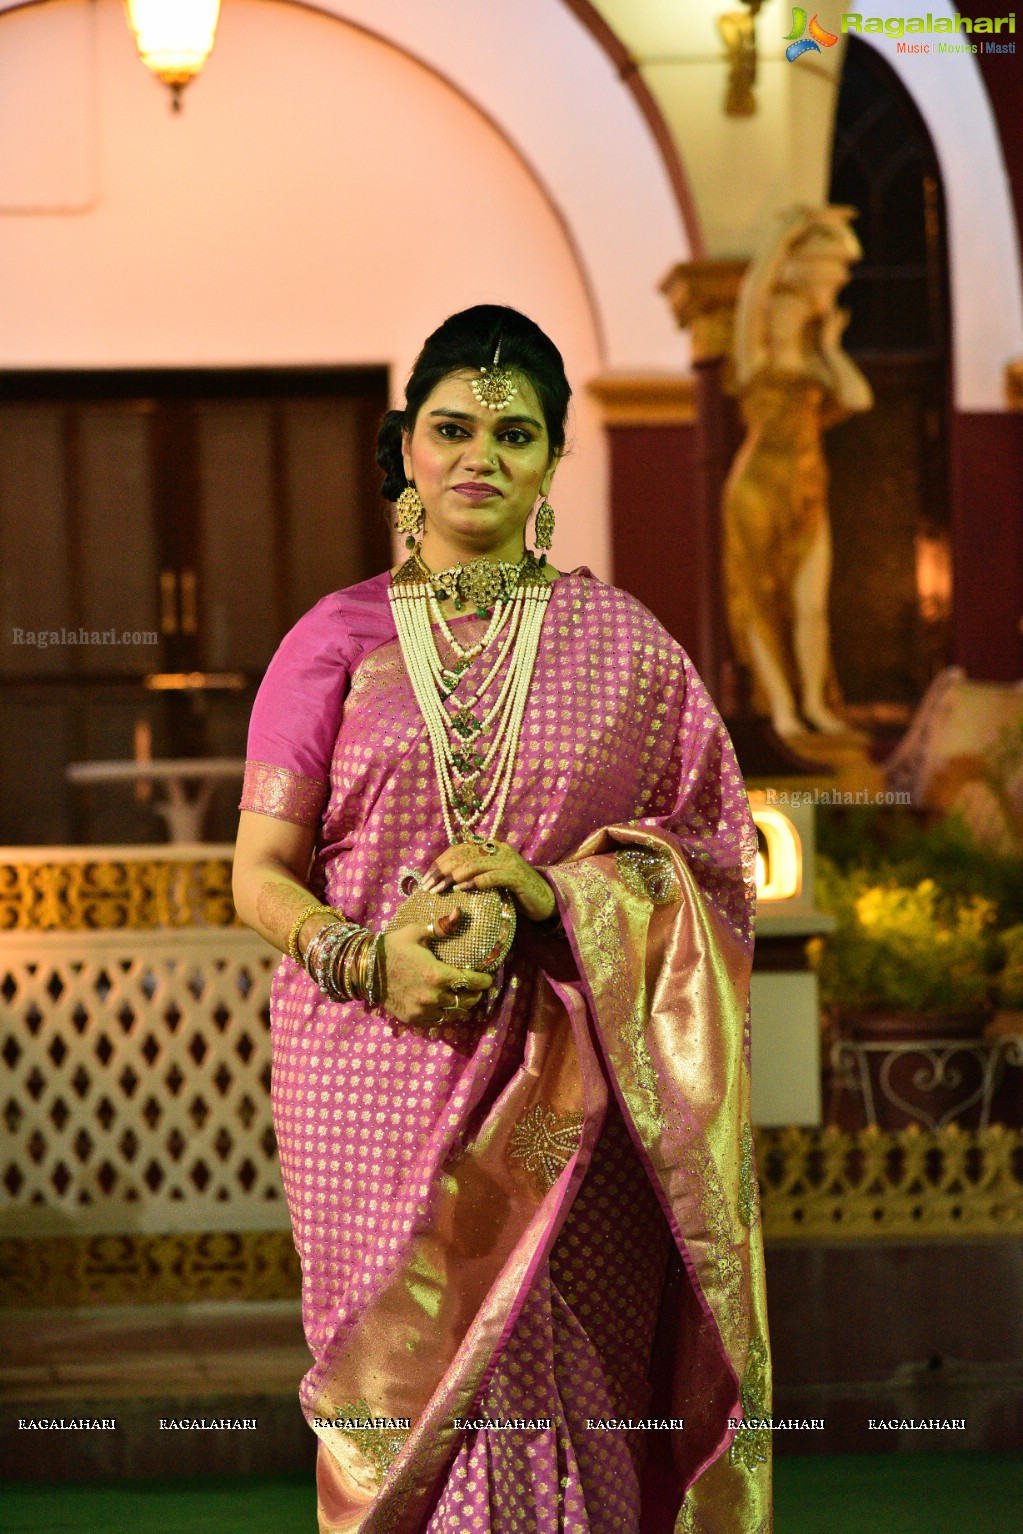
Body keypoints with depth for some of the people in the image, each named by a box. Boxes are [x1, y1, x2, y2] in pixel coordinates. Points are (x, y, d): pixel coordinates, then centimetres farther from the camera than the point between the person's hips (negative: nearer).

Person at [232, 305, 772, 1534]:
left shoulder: (622, 644, 8)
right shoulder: (335, 642, 7)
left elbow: (708, 857, 7)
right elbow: (261, 875, 4)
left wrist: (552, 895, -10)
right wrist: (370, 958, -15)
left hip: (565, 1087, 0)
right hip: (373, 1070, 0)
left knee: (559, 1386, -4)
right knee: (396, 1382, -3)